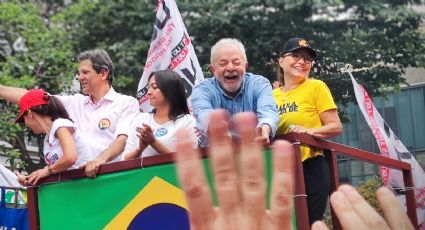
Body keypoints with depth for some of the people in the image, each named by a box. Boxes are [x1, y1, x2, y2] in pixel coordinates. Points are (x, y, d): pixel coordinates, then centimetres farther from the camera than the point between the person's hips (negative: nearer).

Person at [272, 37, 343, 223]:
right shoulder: (273, 94, 10)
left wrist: (310, 131, -19)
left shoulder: (316, 87, -1)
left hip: (311, 167, -4)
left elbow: (336, 127, -3)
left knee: (310, 222, -3)